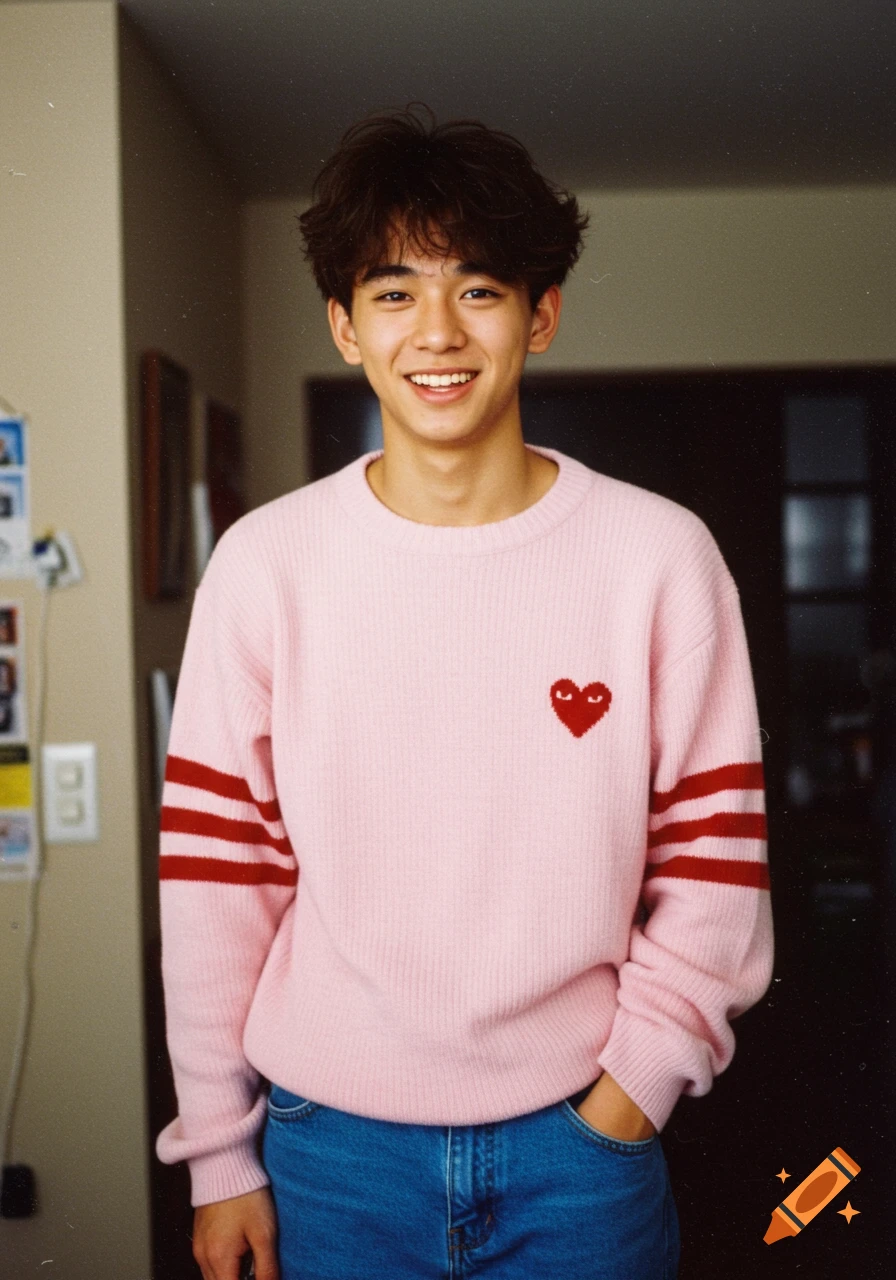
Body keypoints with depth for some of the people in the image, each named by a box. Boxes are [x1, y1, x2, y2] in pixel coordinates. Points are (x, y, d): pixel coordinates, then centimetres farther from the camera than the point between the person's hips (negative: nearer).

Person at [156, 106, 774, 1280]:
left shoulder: (662, 555, -6)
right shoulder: (264, 561, -5)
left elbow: (713, 863, -2)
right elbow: (214, 874, -2)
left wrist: (630, 1096, -7)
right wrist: (218, 1155, 1)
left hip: (582, 1142, 0)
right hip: (331, 1149, 1)